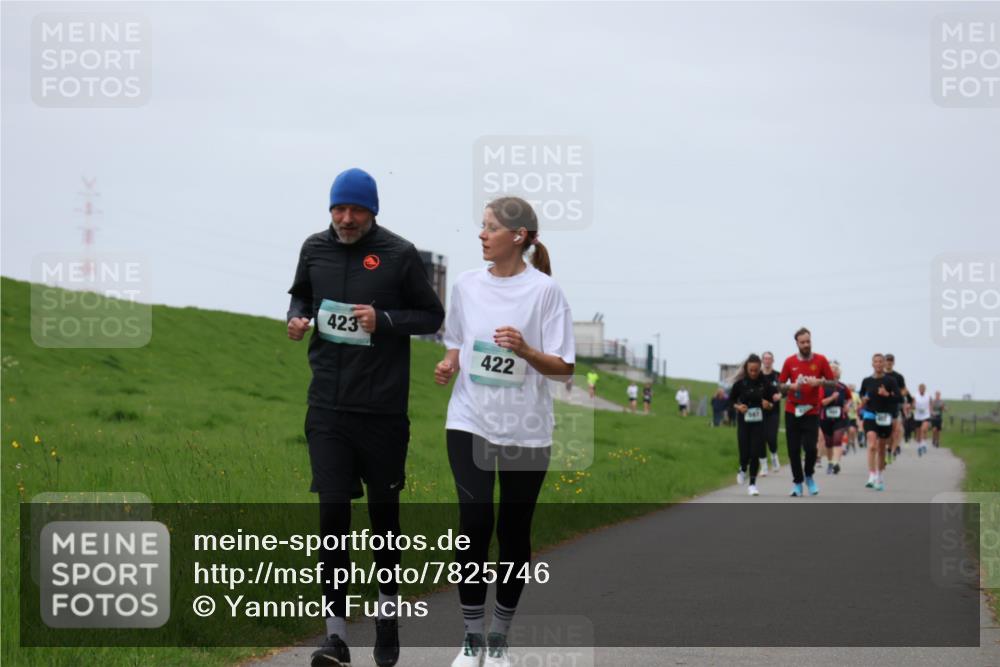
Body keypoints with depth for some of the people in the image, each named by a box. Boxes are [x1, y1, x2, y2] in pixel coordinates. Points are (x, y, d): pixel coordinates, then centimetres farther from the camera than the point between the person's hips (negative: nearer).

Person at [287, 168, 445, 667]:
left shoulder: (399, 255, -6)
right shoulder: (315, 249, 5)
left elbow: (433, 316, 1)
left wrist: (384, 320, -14)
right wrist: (297, 317, 0)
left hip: (383, 408, -2)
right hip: (328, 406, 2)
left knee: (384, 512, 10)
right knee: (332, 512, -6)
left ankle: (387, 611, 31)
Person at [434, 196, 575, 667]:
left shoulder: (544, 289, -7)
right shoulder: (466, 284, 4)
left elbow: (564, 366, -7)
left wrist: (525, 350, -24)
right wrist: (448, 365, -5)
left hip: (526, 429, -2)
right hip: (470, 421, 2)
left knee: (514, 531, 5)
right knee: (474, 524, -8)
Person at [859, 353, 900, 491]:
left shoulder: (890, 380, 0)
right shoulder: (866, 381, 6)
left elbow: (898, 398, -4)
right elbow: (862, 395, 21)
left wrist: (887, 394, -22)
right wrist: (863, 400, -1)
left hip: (885, 417, 0)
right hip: (870, 416, 0)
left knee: (882, 449, 11)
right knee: (872, 446, -19)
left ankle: (881, 478, 26)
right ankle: (872, 477, -27)